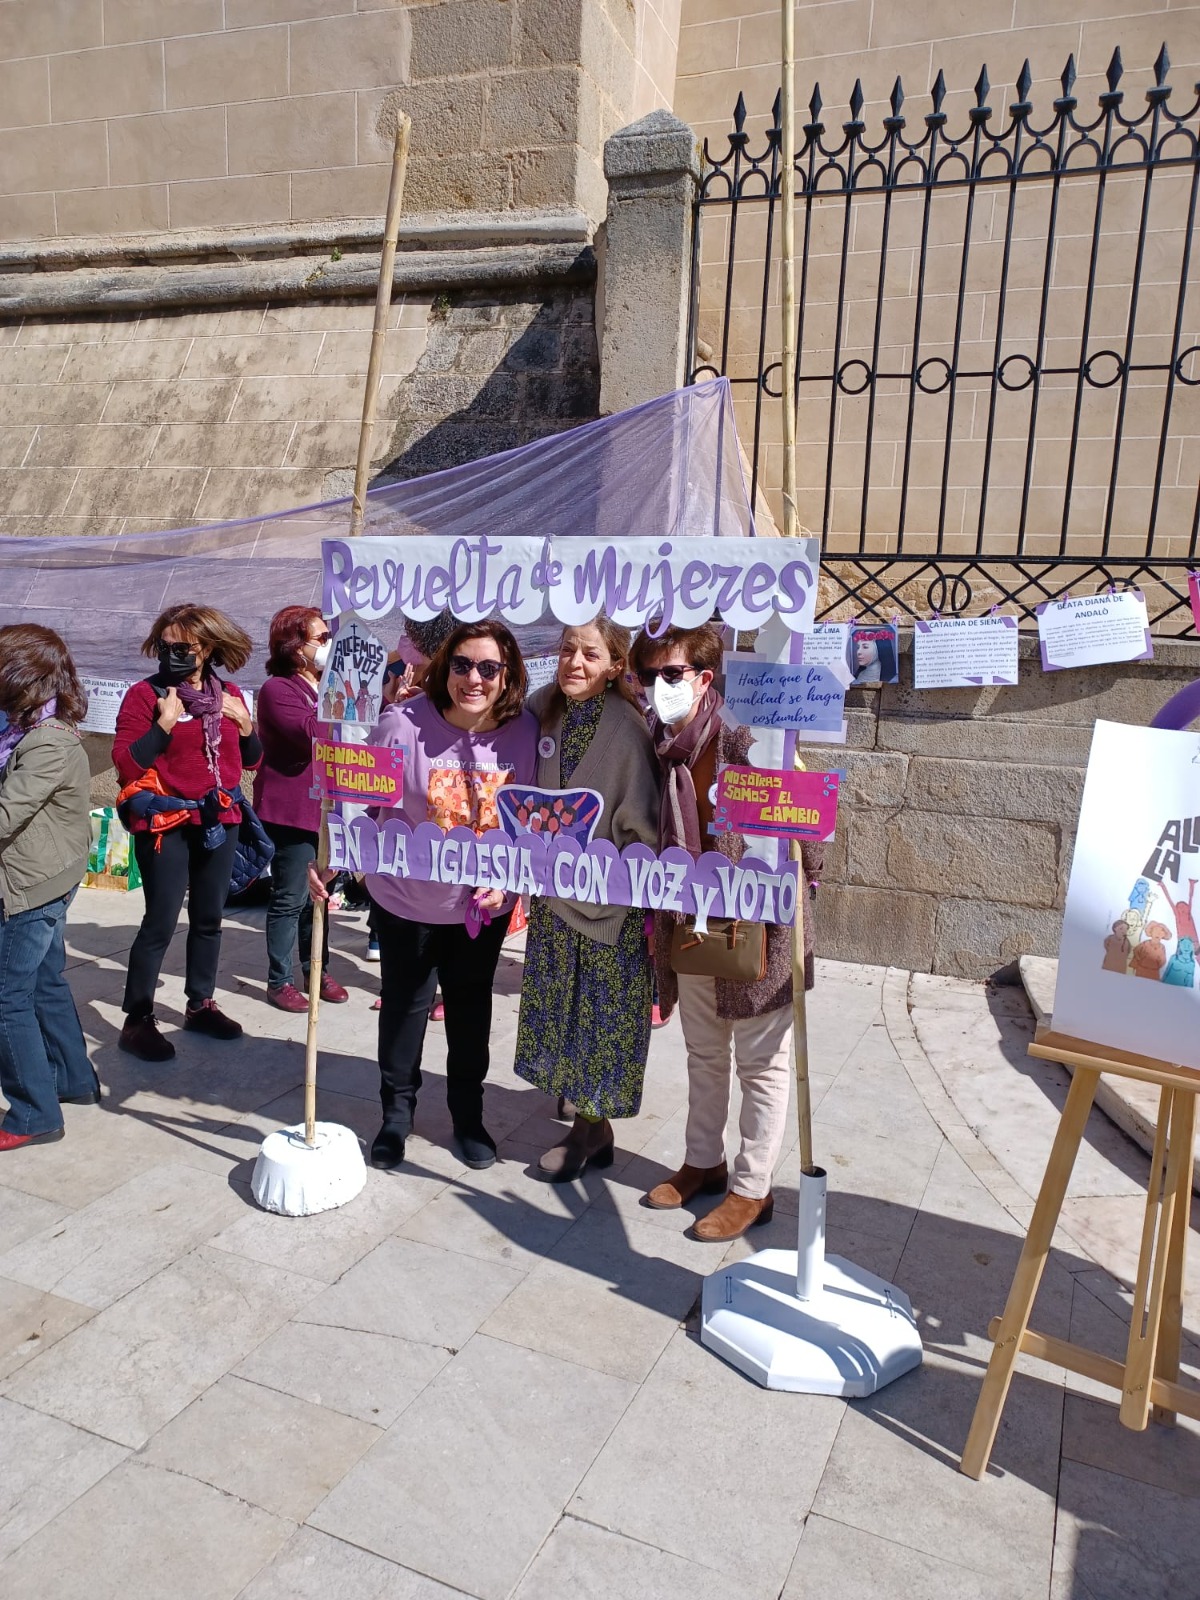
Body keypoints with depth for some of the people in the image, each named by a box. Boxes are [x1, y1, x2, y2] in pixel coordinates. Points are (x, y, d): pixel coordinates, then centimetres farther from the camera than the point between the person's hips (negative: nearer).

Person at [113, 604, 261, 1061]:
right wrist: (163, 724, -22)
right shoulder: (145, 693, -7)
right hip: (165, 823, -5)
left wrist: (244, 724, -4)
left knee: (209, 917, 14)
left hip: (218, 819, 5)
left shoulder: (228, 694, 7)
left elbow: (251, 760, 14)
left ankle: (201, 1004, 28)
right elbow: (126, 765, -14)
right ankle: (137, 1020, 6)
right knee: (160, 922, -5)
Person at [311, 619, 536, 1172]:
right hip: (406, 900, -2)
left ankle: (468, 1116, 40)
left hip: (483, 905, 2)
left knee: (471, 1010, 19)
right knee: (403, 1007, 14)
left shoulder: (524, 731, -11)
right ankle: (396, 1113, 37)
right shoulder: (403, 723, -19)